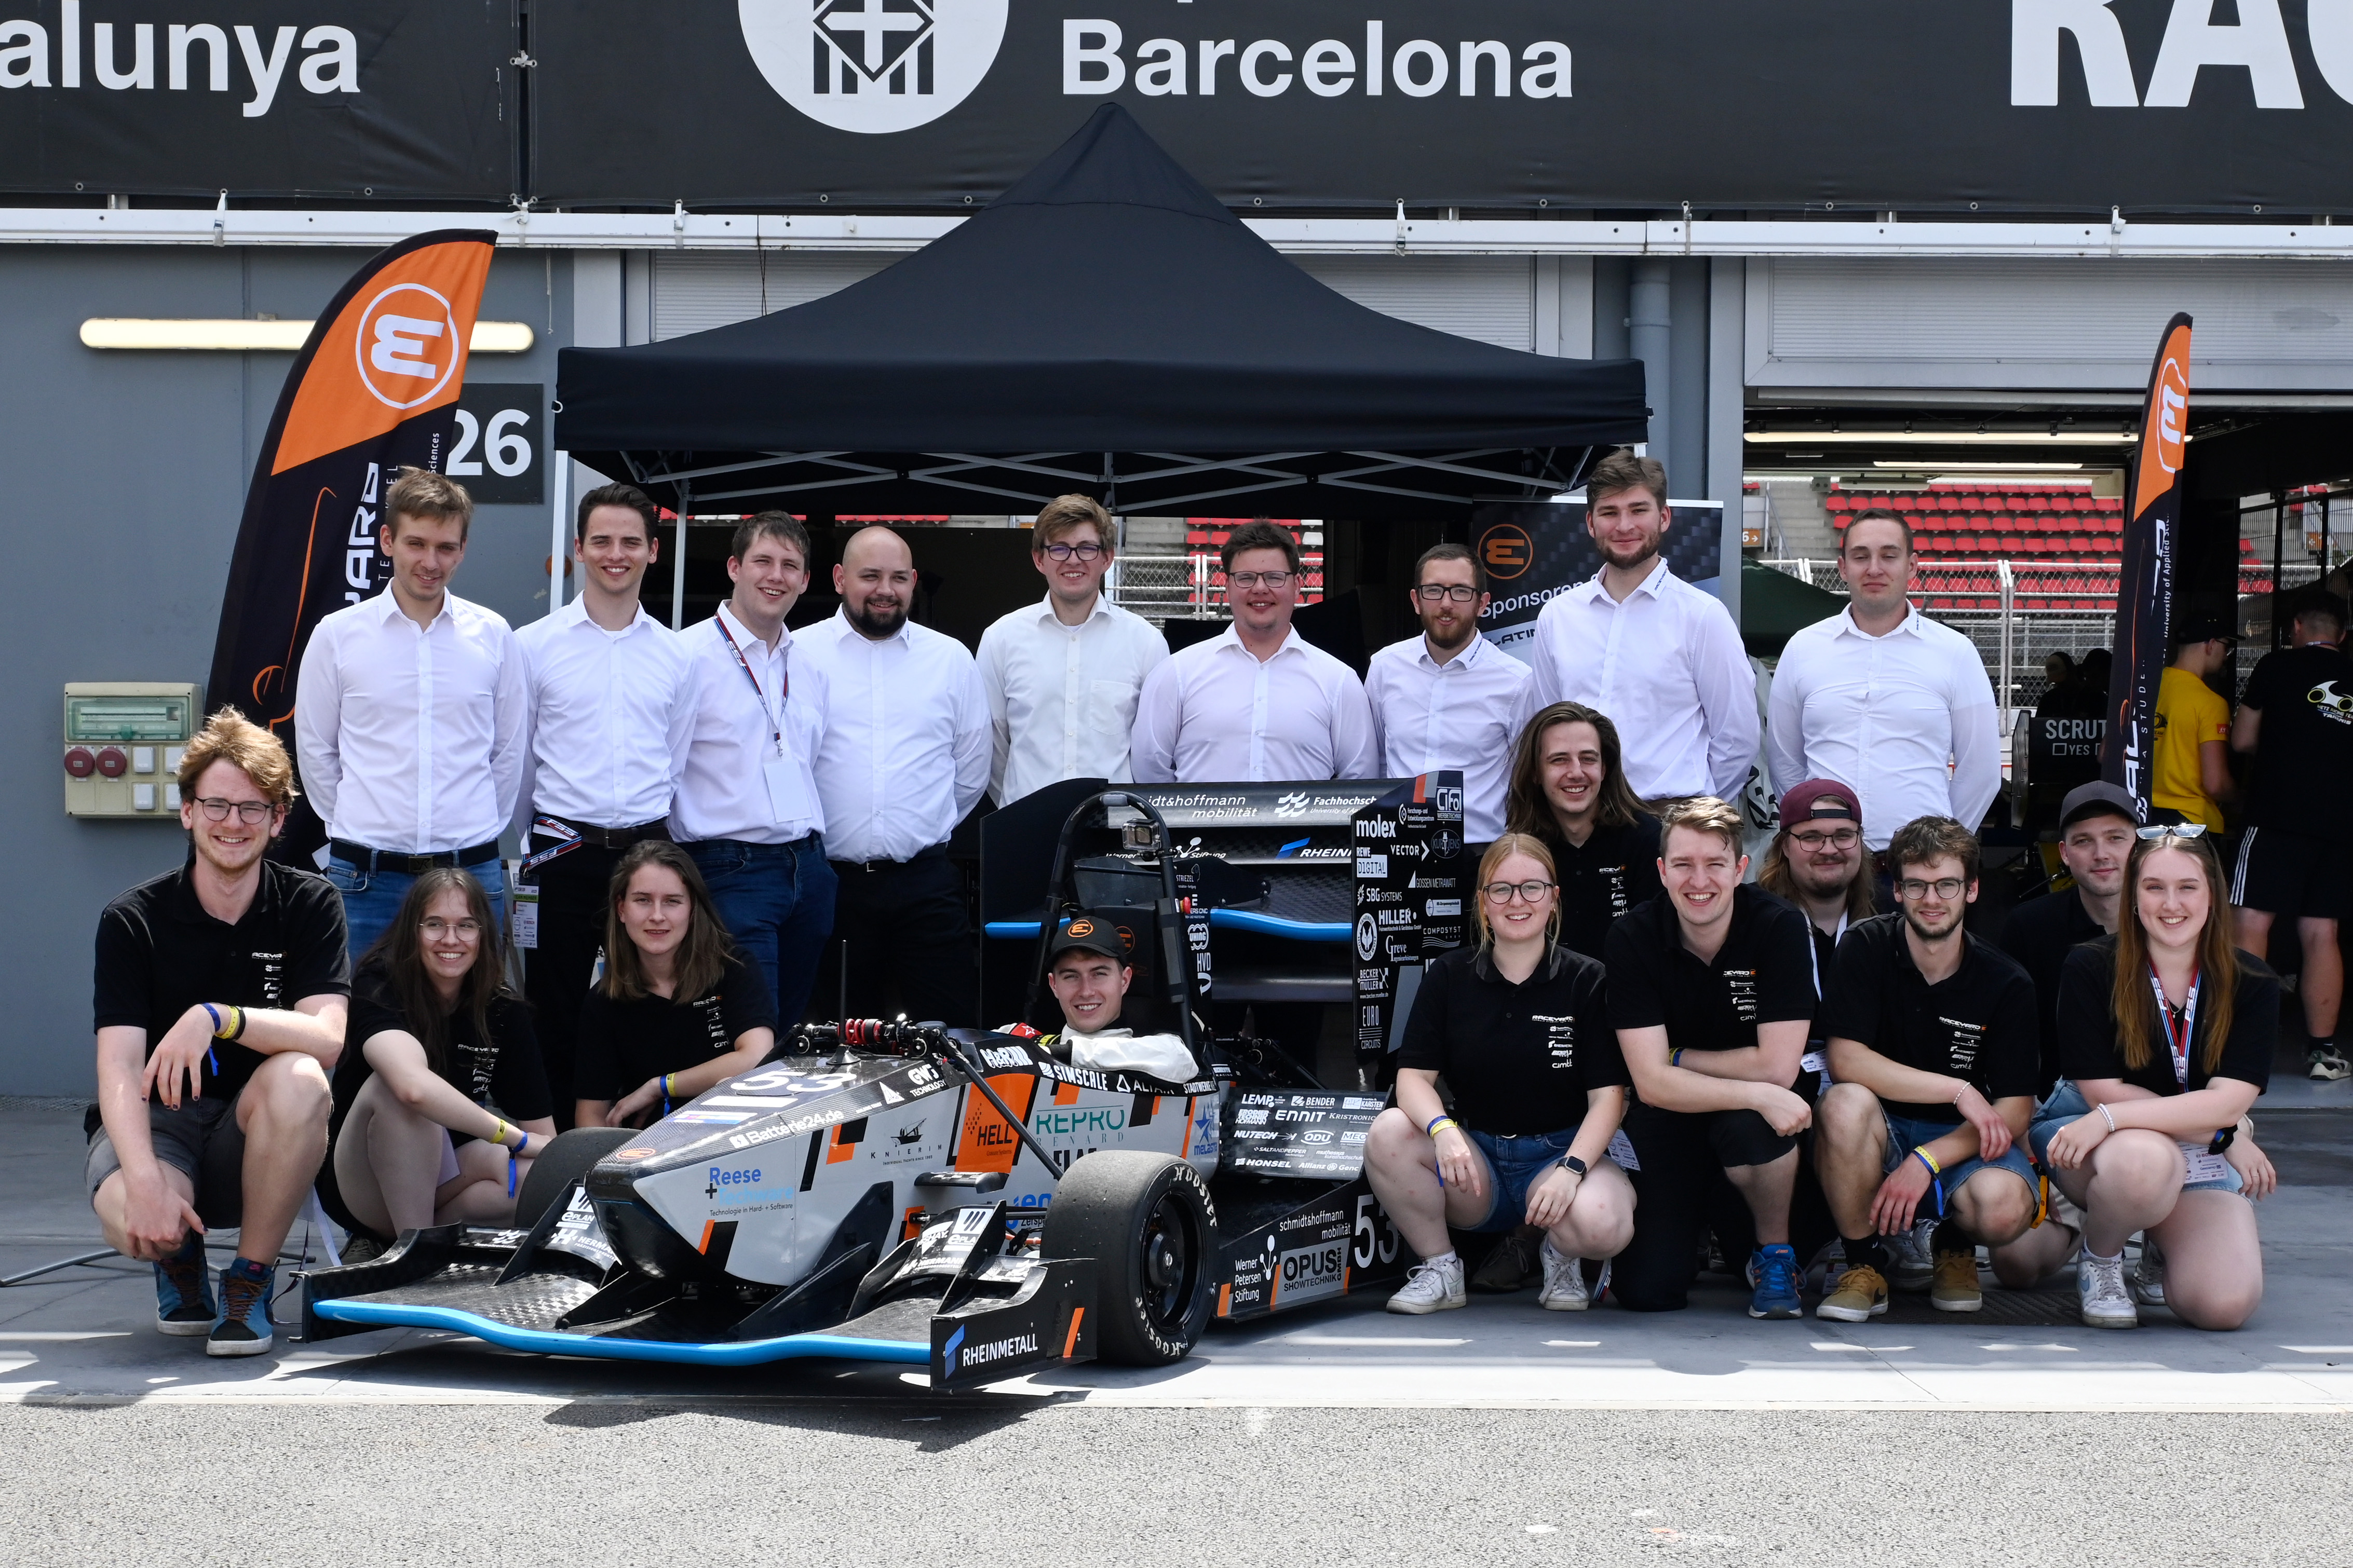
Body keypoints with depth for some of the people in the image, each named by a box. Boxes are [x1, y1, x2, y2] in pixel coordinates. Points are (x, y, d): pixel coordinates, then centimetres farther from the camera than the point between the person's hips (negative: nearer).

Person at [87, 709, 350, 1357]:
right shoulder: (132, 920, -6)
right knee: (134, 1221, -35)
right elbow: (118, 1068, -17)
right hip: (156, 1119, 0)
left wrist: (216, 1018, -35)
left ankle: (250, 1280, -12)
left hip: (258, 1142, 1)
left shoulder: (309, 905, -4)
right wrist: (146, 1182, -34)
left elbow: (328, 1038, -18)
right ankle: (181, 1258, 8)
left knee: (298, 1078, -34)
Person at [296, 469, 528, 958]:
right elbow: (315, 750, 9)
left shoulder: (493, 636, 4)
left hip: (470, 869, 1)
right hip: (368, 876, -1)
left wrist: (479, 826, 11)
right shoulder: (337, 635, 2)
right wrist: (356, 827, 9)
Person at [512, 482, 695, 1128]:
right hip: (564, 853, -2)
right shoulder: (535, 645, 1)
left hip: (648, 850, 2)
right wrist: (520, 848, 6)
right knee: (556, 1019, 3)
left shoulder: (675, 655, 9)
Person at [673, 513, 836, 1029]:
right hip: (732, 867, -7)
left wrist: (814, 855, 18)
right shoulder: (691, 656, -6)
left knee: (794, 1034, 11)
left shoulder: (809, 668, 15)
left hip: (809, 867, 7)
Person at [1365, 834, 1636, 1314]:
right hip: (1475, 1156, 2)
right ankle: (1439, 1268, -6)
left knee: (1602, 1224, -35)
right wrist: (1443, 1130, -27)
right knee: (1387, 1133, -29)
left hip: (1562, 1151, -2)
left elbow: (1607, 1095, -7)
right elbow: (1413, 1076, -4)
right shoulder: (1449, 975, 3)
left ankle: (1560, 1256, 4)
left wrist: (1571, 1170, -24)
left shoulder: (1586, 981, -2)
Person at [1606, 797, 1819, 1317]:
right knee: (1647, 1291, -11)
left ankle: (1776, 1254, -8)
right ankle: (1703, 1225, 25)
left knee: (1748, 1122, -38)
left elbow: (1777, 1067, -21)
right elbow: (1653, 1083, -21)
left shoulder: (1780, 927, -17)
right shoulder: (1631, 939, -15)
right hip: (1669, 1117, 1)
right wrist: (1757, 1094, -33)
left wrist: (1679, 1058, -13)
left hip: (1753, 1111, -1)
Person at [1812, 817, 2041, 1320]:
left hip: (1963, 1143, 1)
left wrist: (1926, 1162, -23)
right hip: (1883, 1130, 0)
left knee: (2004, 1206, -32)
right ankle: (1865, 1263, -12)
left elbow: (2015, 1110, -9)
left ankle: (1954, 1247, 8)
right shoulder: (1867, 948, -8)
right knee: (1845, 1103, -35)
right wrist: (1958, 1091, -23)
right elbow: (1846, 1061, -18)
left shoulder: (2007, 983, -7)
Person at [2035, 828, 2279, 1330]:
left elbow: (2229, 1102, -16)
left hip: (2203, 1162, 3)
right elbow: (2103, 1092, -13)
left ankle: (2166, 1236, 14)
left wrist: (2111, 1119, -29)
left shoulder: (2251, 984, -5)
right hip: (2084, 1142, -2)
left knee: (2225, 1304, -22)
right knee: (2144, 1158, -40)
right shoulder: (2090, 969, -11)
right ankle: (2099, 1259, -5)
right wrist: (2226, 1136, -15)